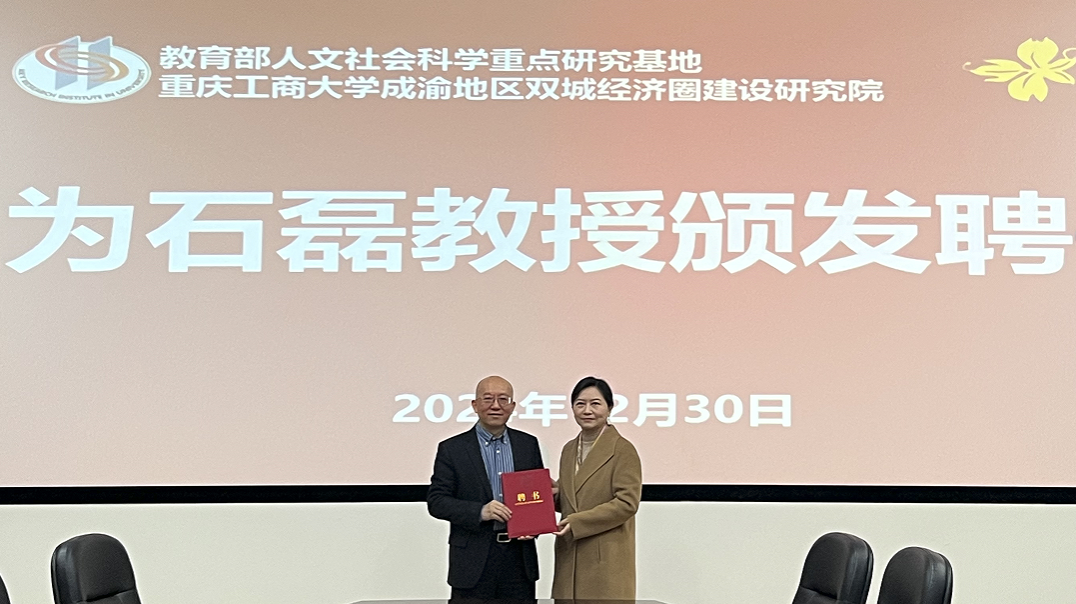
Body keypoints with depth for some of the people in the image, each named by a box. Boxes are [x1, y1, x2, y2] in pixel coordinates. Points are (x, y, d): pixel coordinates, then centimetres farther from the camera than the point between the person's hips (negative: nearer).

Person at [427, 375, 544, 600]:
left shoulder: (528, 445, 9)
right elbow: (436, 501, -5)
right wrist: (480, 512, -19)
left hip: (520, 558, 3)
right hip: (473, 562, -3)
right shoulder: (451, 449, -1)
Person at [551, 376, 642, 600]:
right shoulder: (569, 449, 14)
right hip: (570, 557, 6)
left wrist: (577, 522, -18)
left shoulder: (623, 450, -8)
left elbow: (627, 503, -14)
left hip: (607, 561, -6)